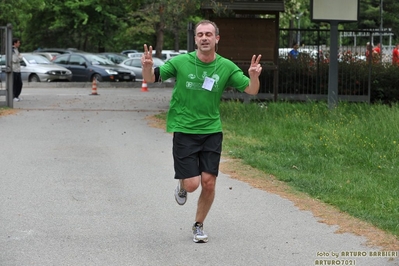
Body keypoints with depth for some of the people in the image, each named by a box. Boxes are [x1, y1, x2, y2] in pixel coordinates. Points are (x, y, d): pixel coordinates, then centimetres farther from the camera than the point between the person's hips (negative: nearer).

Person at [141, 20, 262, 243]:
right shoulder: (180, 62, -6)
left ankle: (199, 226, 21)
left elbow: (251, 90, -2)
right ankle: (182, 185, 30)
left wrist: (254, 76, -24)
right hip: (184, 131, -2)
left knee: (208, 182, -3)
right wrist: (148, 66, -24)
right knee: (192, 184, -8)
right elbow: (151, 79, -1)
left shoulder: (226, 67, -2)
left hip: (212, 131, 2)